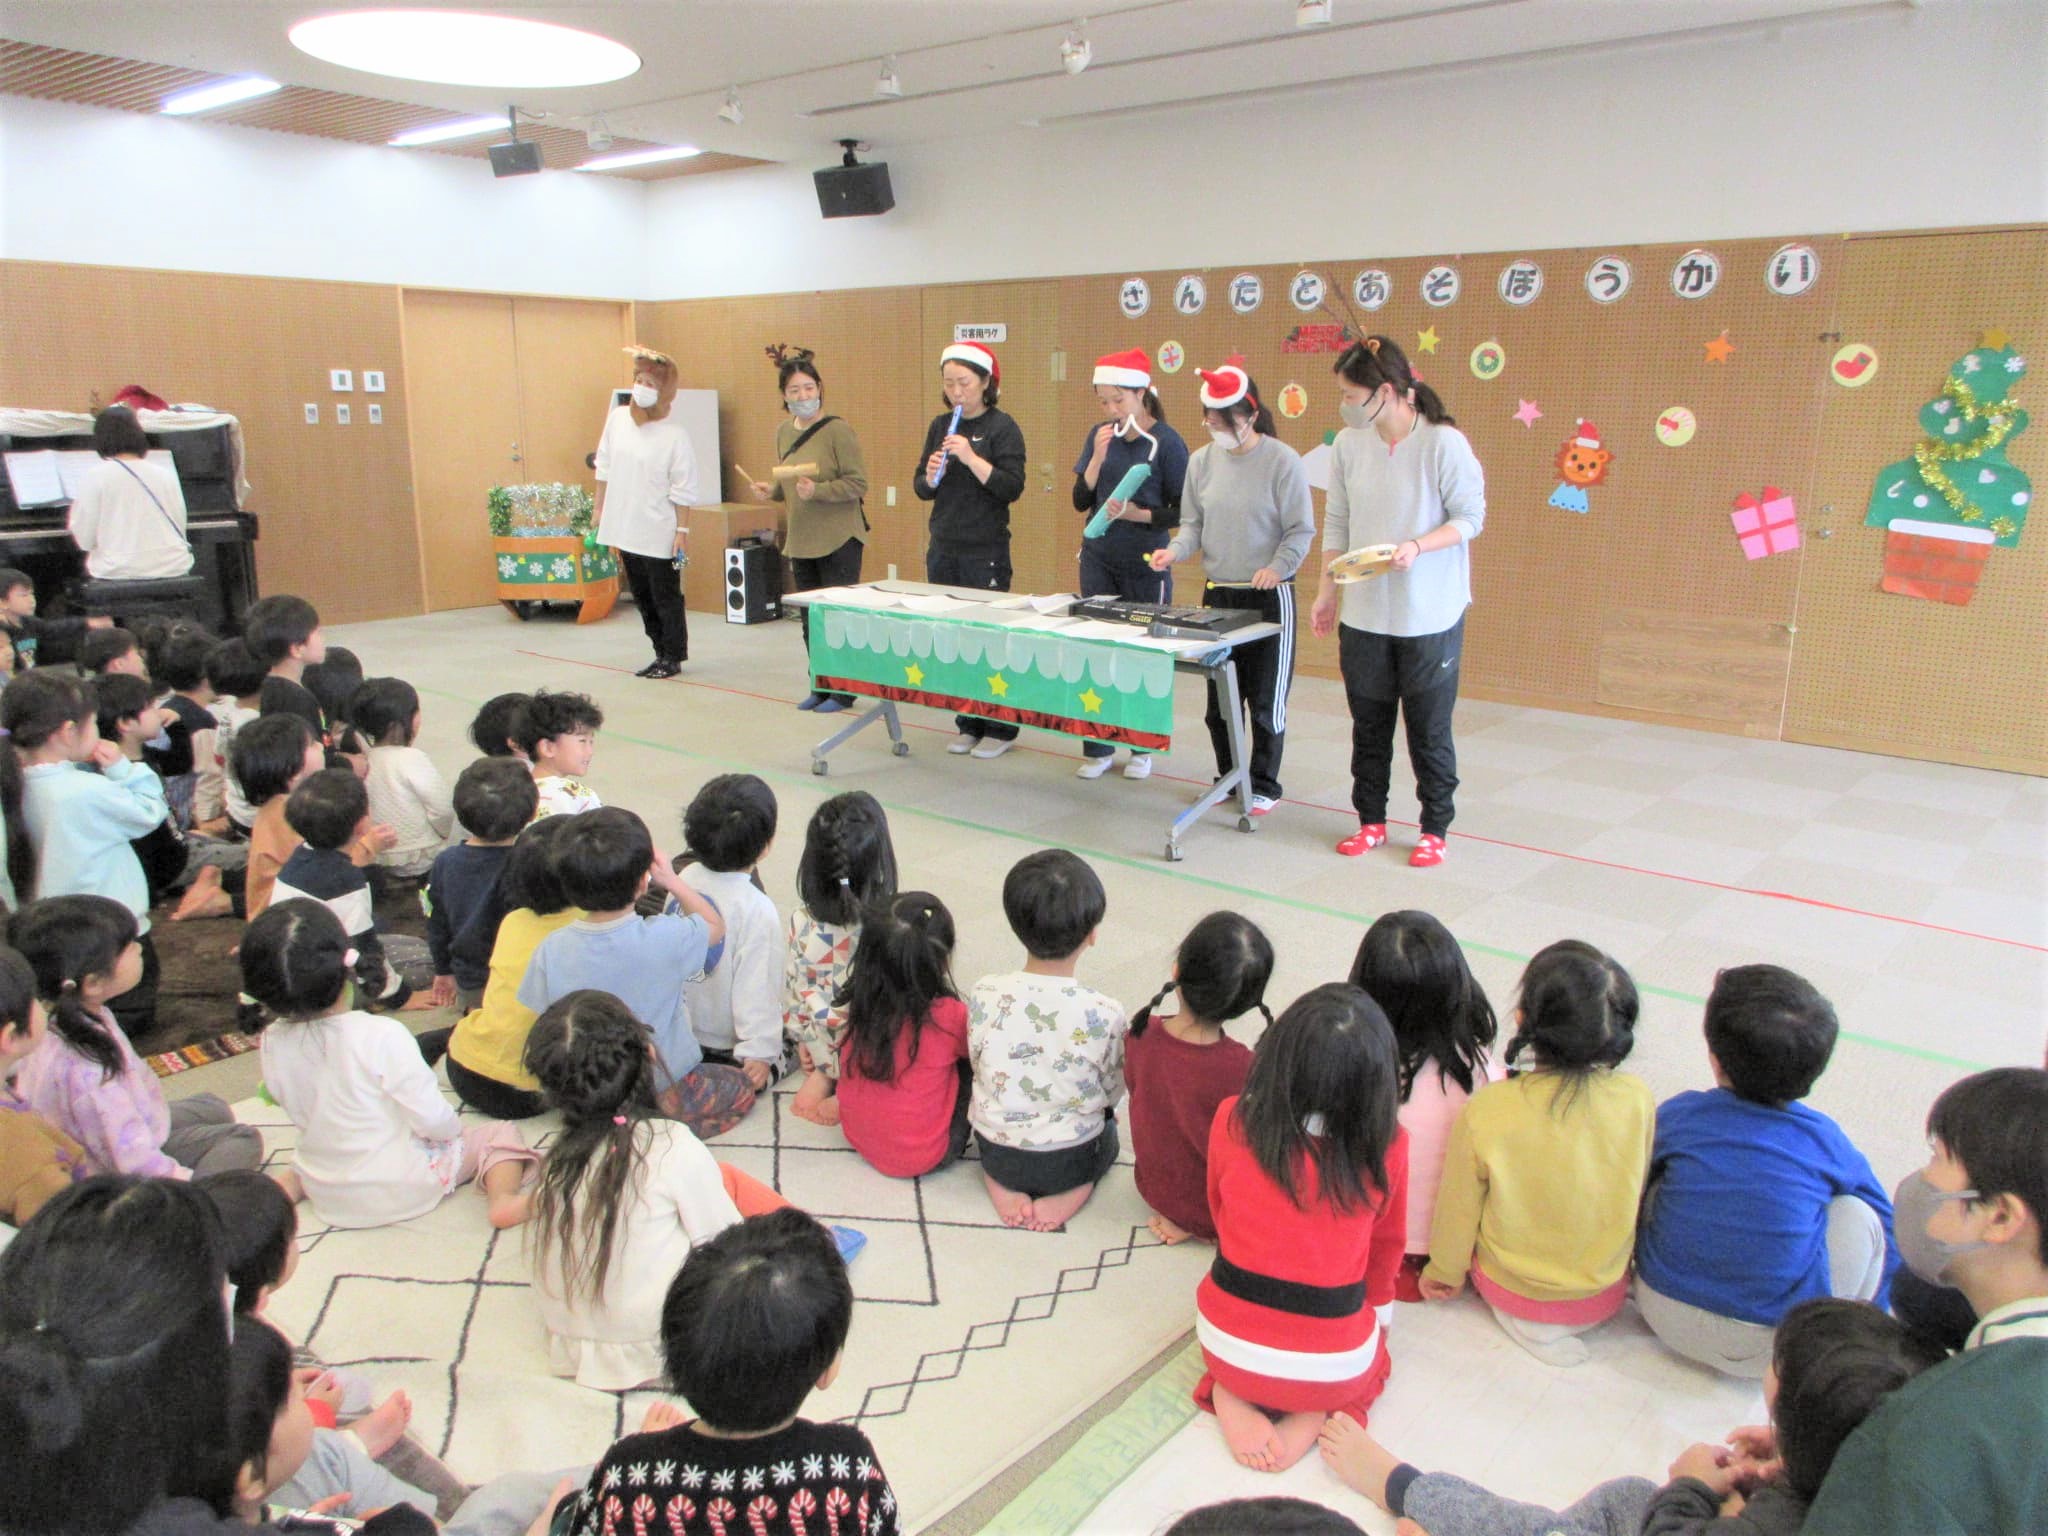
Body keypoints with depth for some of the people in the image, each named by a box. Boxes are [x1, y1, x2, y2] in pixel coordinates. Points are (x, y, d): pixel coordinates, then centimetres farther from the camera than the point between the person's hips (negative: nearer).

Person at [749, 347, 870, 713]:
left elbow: (858, 483, -14)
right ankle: (820, 687, 24)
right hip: (801, 541, 7)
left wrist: (817, 490, -26)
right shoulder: (783, 433, 9)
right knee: (810, 620, 12)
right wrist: (770, 490, 0)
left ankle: (843, 691, 13)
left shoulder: (837, 430, -11)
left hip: (838, 539, -6)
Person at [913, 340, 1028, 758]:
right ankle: (968, 724, 19)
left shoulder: (1002, 428, -6)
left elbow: (1012, 487, -15)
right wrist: (929, 475, -9)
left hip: (986, 551, -6)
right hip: (943, 550, 6)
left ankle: (1000, 728, 10)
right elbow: (921, 488, 13)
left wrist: (971, 458, -23)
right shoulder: (940, 426, 10)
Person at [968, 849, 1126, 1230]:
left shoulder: (985, 995, -19)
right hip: (1071, 1159, -1)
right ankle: (1072, 1192, 4)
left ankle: (1002, 1186, 8)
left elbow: (978, 1064, -2)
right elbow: (1114, 1089, -7)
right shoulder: (1104, 1013, -24)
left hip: (995, 1154, 1)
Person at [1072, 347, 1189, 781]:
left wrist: (1137, 514, -21)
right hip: (1098, 561, 4)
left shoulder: (1166, 442, -9)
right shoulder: (1099, 436, 4)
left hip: (1146, 565, -4)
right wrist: (1097, 458, -11)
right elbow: (1080, 501, 2)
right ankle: (1097, 748, 14)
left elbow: (1182, 512, -7)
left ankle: (1142, 748, 20)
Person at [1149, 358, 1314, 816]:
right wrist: (1176, 550, -10)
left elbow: (1301, 530, -8)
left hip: (1268, 596, -5)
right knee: (1219, 697, 12)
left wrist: (1278, 567, -24)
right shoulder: (1202, 461, 4)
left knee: (1265, 700, 3)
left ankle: (1264, 786, 17)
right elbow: (1194, 522, 10)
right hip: (1216, 593, 5)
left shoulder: (1282, 461, -10)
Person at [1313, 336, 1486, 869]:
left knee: (1429, 728, 6)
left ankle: (1434, 830, 21)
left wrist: (1417, 547, -23)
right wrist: (1326, 591, 7)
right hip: (1363, 612, 4)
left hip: (1430, 615, -4)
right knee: (1369, 724, 14)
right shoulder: (1347, 444, 1)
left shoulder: (1444, 443, -13)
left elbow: (1470, 518, -8)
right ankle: (1371, 820, 29)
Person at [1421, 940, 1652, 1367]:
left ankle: (1527, 1320, 7)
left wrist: (1444, 1273, 10)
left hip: (1513, 1293, -4)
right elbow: (1636, 1195, -2)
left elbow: (1459, 1205, -10)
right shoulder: (1637, 1098, -20)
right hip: (1605, 1299, 4)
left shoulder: (1486, 1111, -26)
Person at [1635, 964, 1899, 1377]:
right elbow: (1888, 1226, 9)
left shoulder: (1677, 1115, -4)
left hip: (1665, 1316, 2)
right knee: (1858, 1214, 11)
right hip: (1771, 1349, -2)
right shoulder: (1825, 1141, -6)